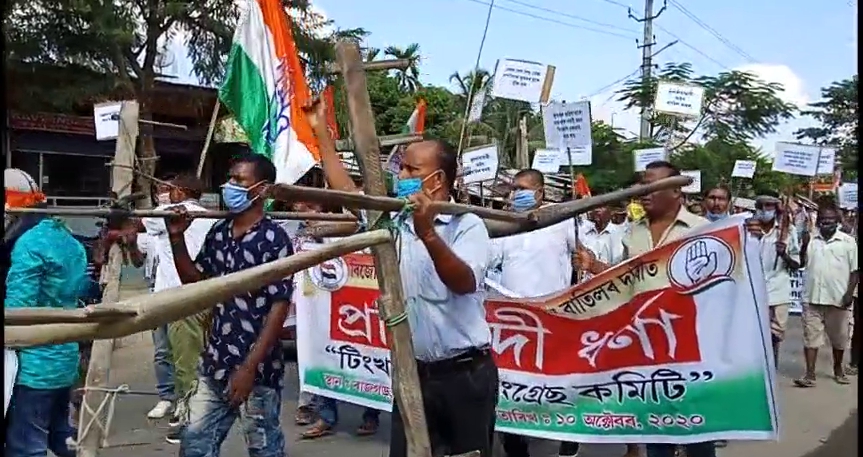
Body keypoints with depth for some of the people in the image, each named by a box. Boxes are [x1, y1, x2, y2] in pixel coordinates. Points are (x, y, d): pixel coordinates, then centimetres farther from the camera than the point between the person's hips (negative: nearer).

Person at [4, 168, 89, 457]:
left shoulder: (28, 243, -18)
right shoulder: (67, 238, 9)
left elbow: (16, 310, -21)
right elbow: (82, 286, 20)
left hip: (34, 363, -9)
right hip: (65, 358, 9)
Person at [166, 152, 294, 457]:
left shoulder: (274, 239, -12)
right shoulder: (218, 233, 7)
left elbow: (279, 306, -15)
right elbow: (194, 281, 18)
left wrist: (249, 367, -18)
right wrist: (177, 238, 3)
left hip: (258, 369, -6)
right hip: (214, 365, 7)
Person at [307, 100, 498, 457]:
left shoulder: (468, 225, -10)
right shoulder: (393, 220, 7)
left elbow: (464, 283, -25)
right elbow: (345, 189, 10)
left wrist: (427, 233, -39)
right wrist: (320, 129, 11)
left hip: (465, 373, -5)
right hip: (413, 372, 5)